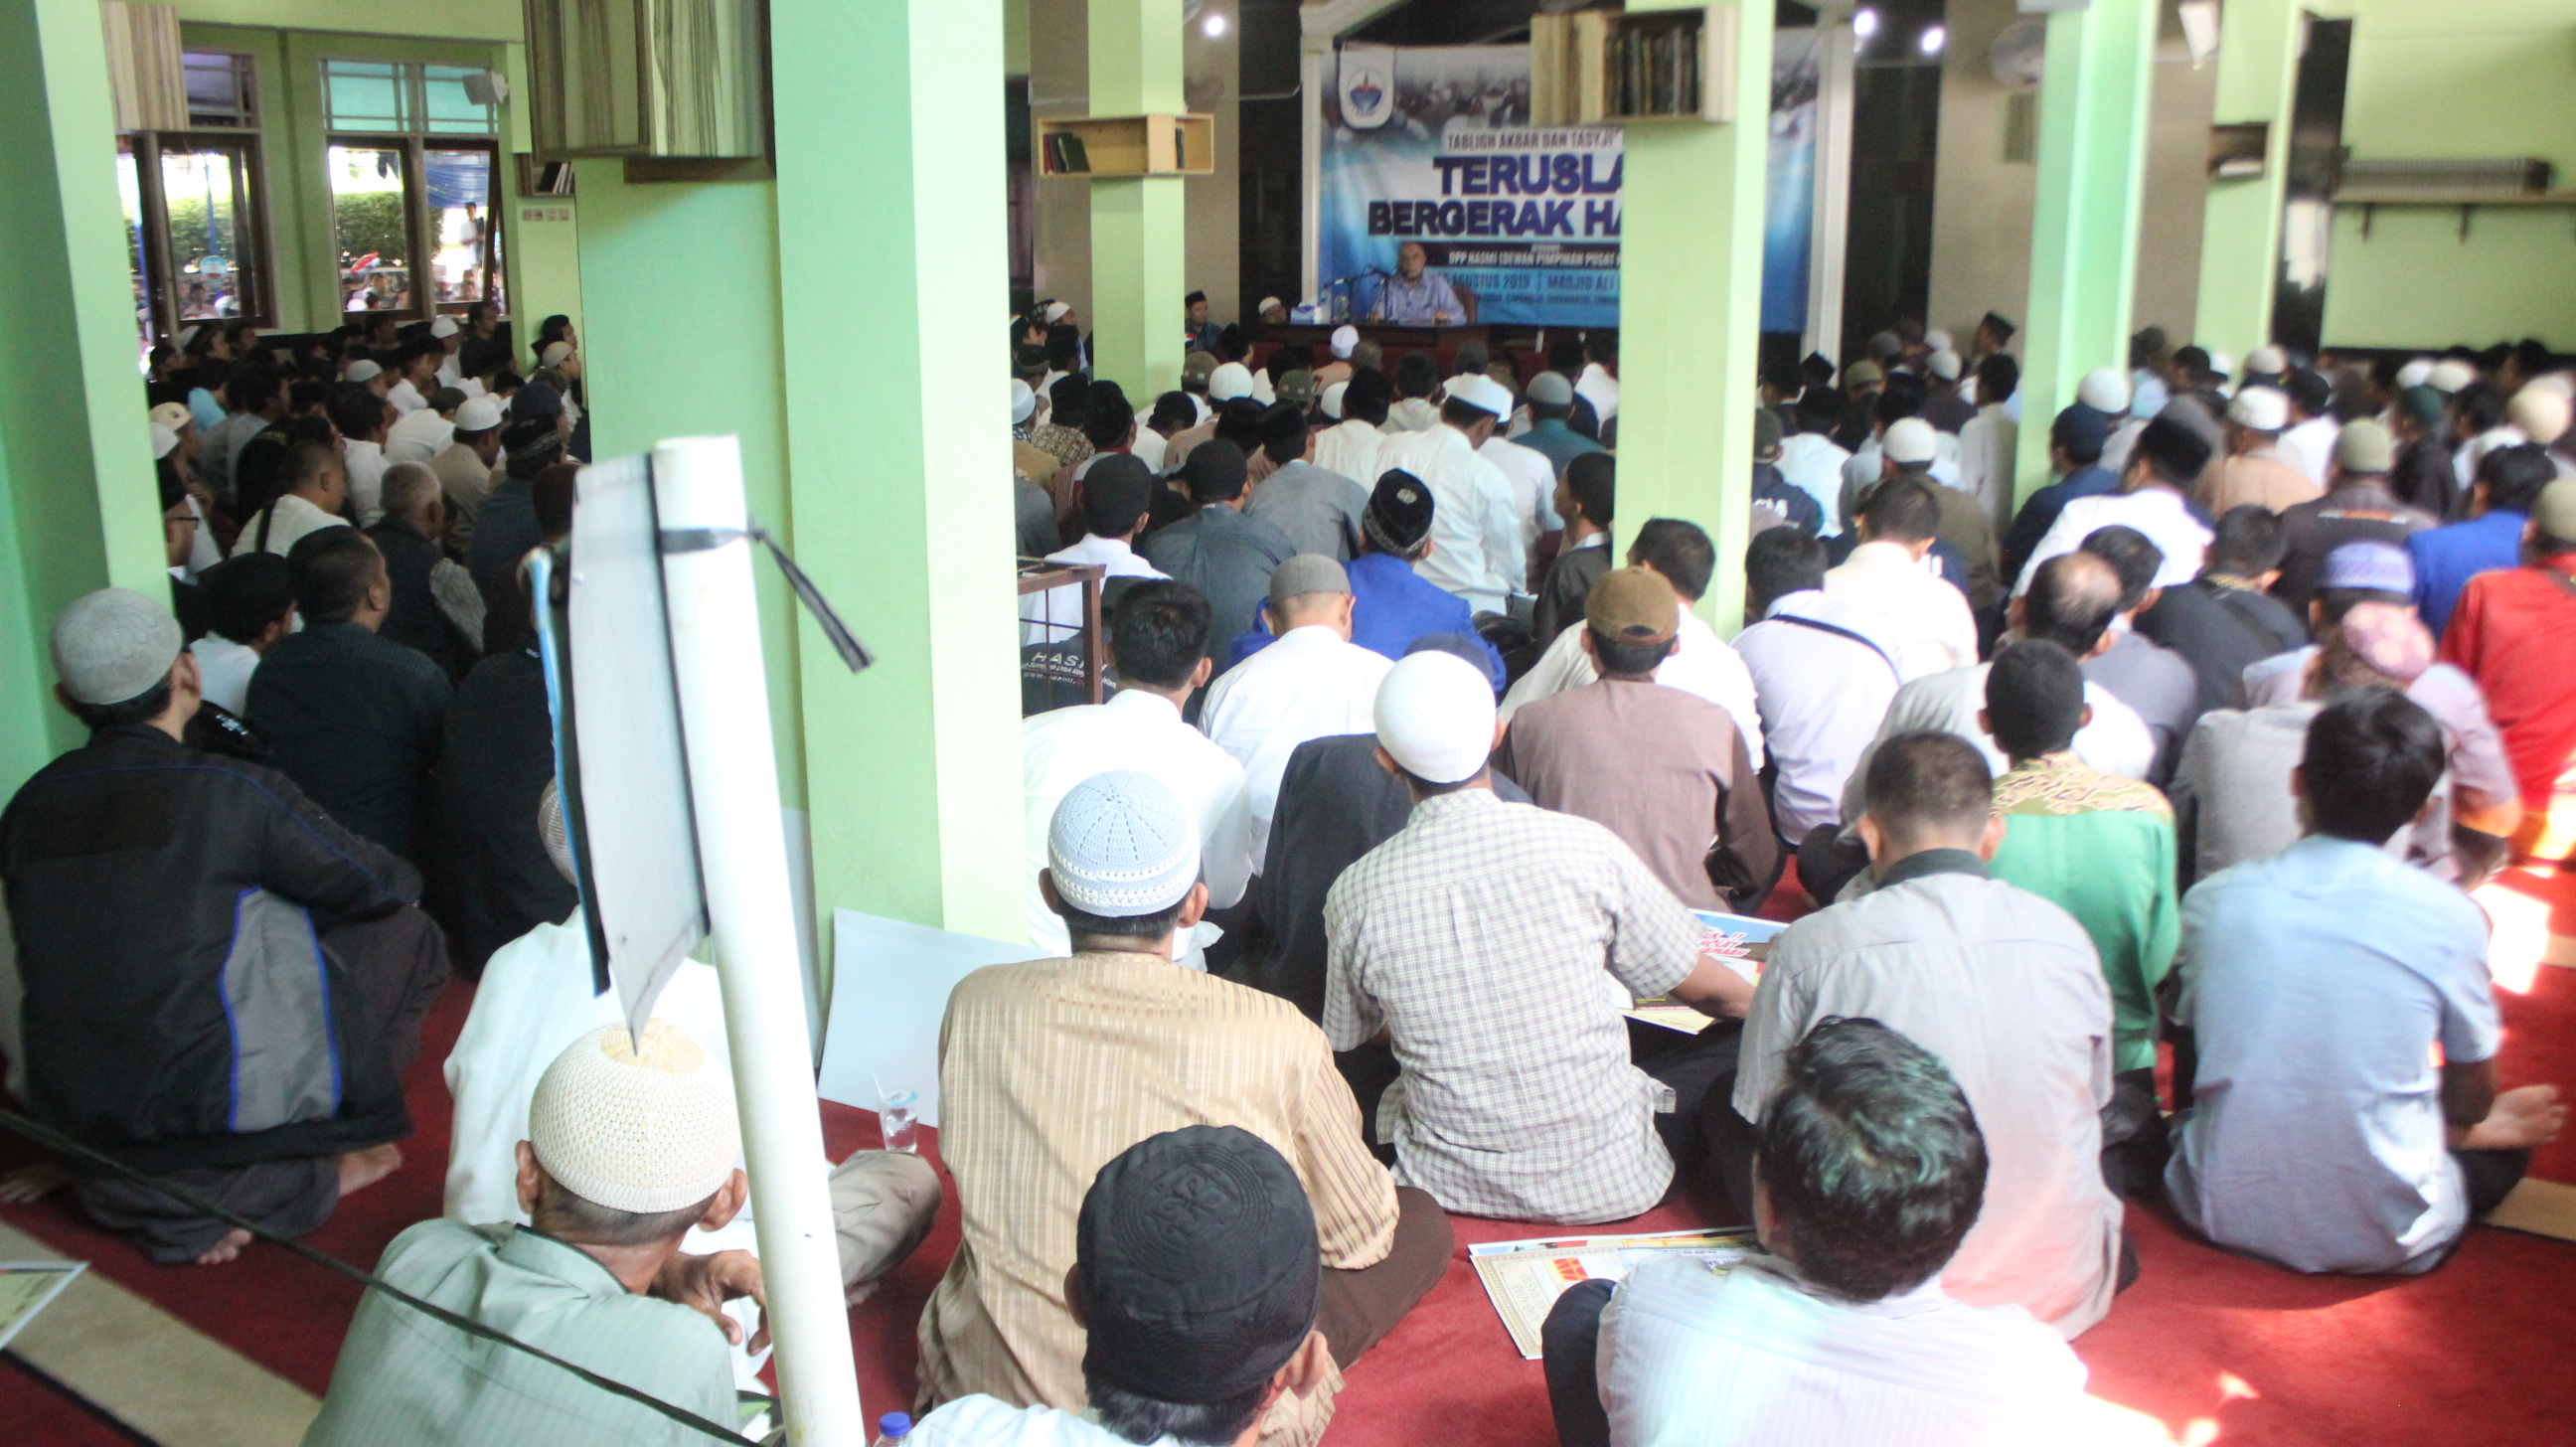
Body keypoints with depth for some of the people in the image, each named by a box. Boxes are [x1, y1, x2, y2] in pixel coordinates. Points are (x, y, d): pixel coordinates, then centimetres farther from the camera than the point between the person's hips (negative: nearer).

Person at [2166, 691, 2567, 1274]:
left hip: (2227, 1214, 0)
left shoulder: (2211, 901, -7)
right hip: (2385, 1238, 0)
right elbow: (2472, 1101, 3)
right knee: (2506, 1140, 27)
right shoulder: (2450, 918, -12)